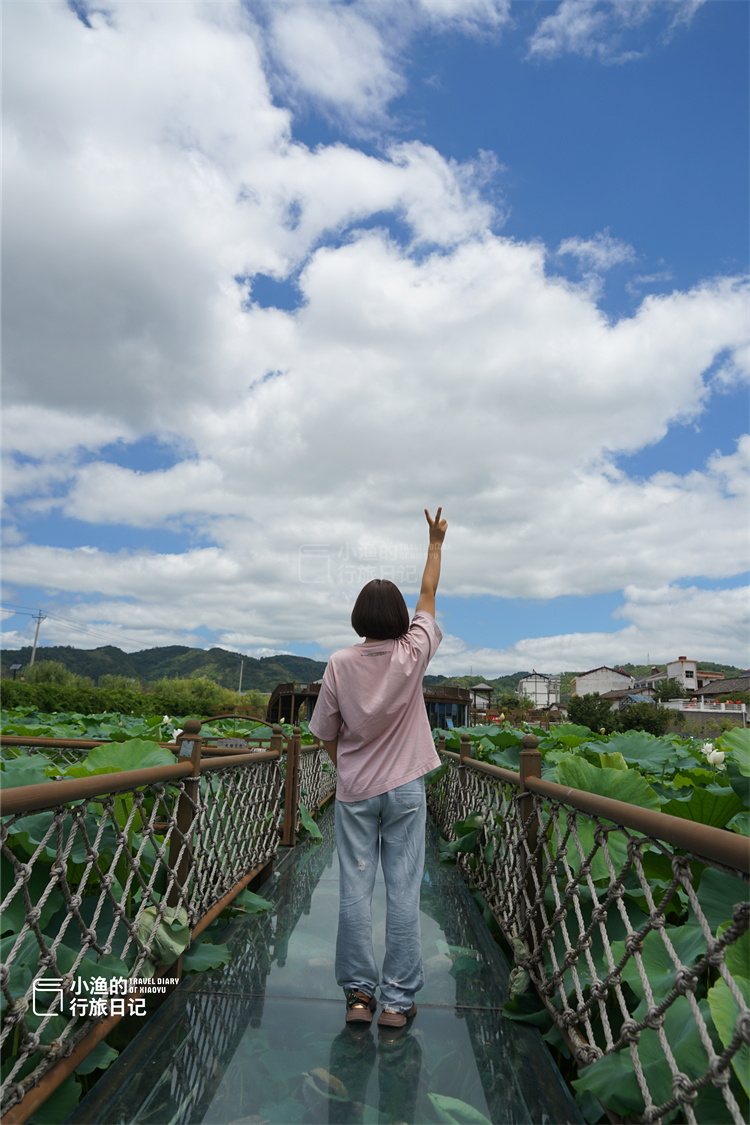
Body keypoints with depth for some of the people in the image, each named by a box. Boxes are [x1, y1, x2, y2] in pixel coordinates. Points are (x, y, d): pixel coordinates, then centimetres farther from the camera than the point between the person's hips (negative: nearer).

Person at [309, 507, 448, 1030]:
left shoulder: (340, 664, -8)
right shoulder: (413, 654, -9)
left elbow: (326, 734, 0)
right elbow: (428, 596, 5)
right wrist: (436, 542, 17)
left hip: (354, 791, 1)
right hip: (405, 790, 0)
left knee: (355, 891, 9)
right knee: (404, 892, 6)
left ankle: (359, 994, 19)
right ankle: (398, 1000, 14)